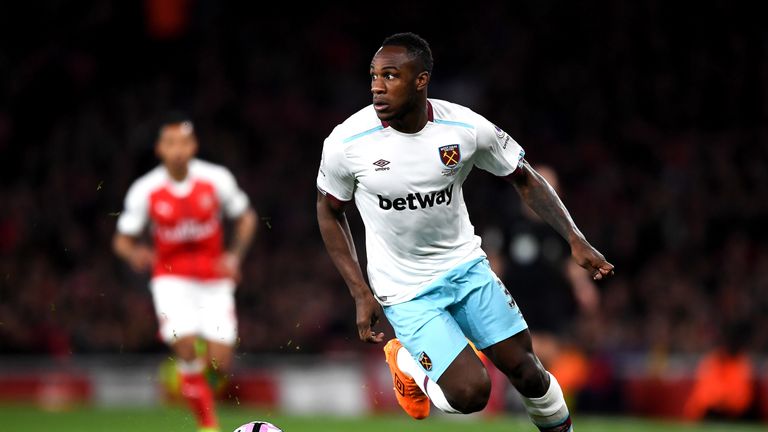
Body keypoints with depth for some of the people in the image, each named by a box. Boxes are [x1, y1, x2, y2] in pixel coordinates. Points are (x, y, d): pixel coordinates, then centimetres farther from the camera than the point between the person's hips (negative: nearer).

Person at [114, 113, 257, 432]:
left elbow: (246, 218, 7)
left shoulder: (216, 179, -8)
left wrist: (235, 255, -8)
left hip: (214, 279, 1)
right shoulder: (145, 190, -10)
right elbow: (122, 239, -2)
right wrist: (134, 254, -25)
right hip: (172, 278, -1)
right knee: (186, 348, -23)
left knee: (220, 365, -8)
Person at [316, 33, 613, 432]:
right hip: (405, 290, -2)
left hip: (466, 265, 3)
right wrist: (361, 293, -7)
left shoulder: (467, 127, -15)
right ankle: (406, 362, 17)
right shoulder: (345, 143, -19)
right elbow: (329, 211, -1)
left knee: (525, 371, -1)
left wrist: (575, 239, -9)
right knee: (470, 393, -15)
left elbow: (524, 178, 1)